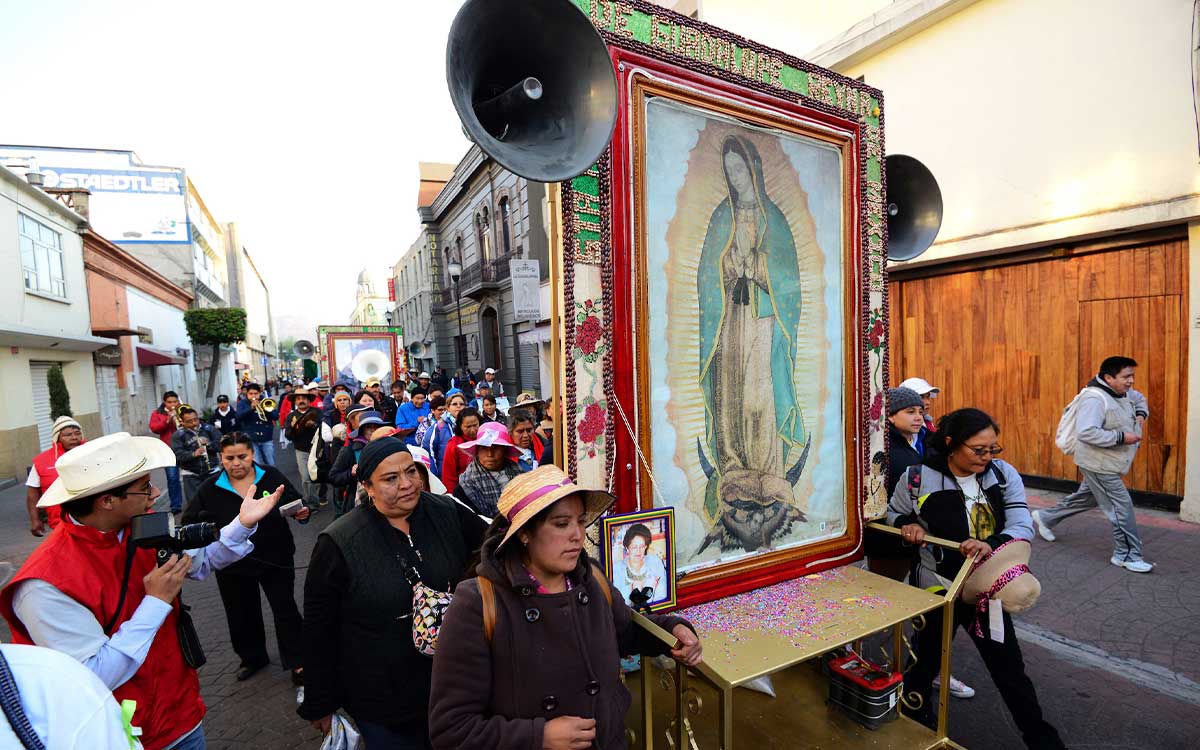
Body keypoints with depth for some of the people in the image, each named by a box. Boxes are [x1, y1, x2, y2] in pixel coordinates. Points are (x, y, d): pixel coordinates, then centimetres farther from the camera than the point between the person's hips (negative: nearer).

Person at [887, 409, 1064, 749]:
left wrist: (992, 545, -36)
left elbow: (1022, 526, -17)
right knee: (927, 663, 18)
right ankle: (912, 720, 46)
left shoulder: (1003, 474, -9)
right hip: (940, 587, -1)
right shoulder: (918, 478, -16)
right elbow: (894, 513, 3)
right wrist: (907, 526, -19)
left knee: (1010, 668, 17)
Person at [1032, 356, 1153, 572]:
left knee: (1086, 498, 23)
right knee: (1121, 506, -3)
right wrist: (1121, 437, -28)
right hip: (1098, 465, -10)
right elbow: (1086, 432, -34)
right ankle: (1127, 555, 10)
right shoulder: (1095, 399, -26)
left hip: (1107, 464, 10)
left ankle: (1045, 518, 39)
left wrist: (1141, 414, 9)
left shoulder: (1123, 393, 5)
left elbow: (1140, 399, 30)